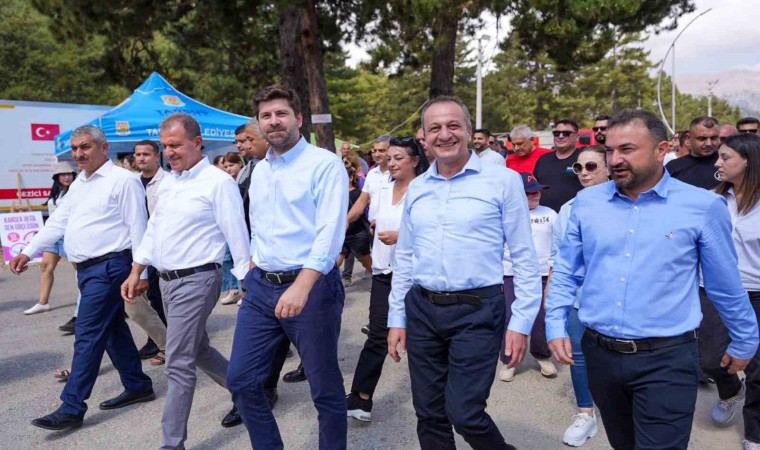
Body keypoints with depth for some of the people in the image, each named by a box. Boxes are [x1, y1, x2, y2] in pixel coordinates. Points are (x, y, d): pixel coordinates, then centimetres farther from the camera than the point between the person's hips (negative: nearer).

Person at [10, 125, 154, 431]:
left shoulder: (123, 180, -11)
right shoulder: (79, 183, 16)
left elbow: (137, 228, -14)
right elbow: (58, 221, 17)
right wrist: (28, 252, 10)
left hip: (108, 267, -9)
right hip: (87, 268, 9)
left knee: (88, 335, -6)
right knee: (113, 330, 15)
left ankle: (71, 408, 2)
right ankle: (138, 386, 28)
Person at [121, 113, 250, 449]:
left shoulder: (218, 182, -13)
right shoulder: (168, 182, 12)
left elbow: (237, 237, -14)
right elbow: (153, 230, 17)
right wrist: (135, 273, 14)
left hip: (196, 280, -9)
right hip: (167, 280, 9)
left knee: (179, 364, -3)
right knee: (198, 349, 20)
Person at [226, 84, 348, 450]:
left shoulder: (325, 164, -9)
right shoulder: (259, 171, 14)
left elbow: (331, 232, -19)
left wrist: (301, 286, -29)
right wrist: (254, 275, 16)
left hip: (312, 286, -6)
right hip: (261, 287, 7)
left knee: (325, 388, 7)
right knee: (241, 379, 10)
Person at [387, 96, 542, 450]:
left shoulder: (503, 180, -6)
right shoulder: (416, 188, 8)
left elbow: (524, 257, -5)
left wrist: (522, 321, -8)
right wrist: (397, 318, 11)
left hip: (477, 310, -4)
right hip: (421, 309, 5)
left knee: (464, 414, -2)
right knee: (429, 415, 13)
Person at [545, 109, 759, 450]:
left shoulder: (703, 207, -8)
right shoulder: (587, 201, 0)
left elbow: (726, 286, 2)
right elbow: (566, 272, 8)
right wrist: (556, 327, 1)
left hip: (666, 359, -3)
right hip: (600, 353, 4)